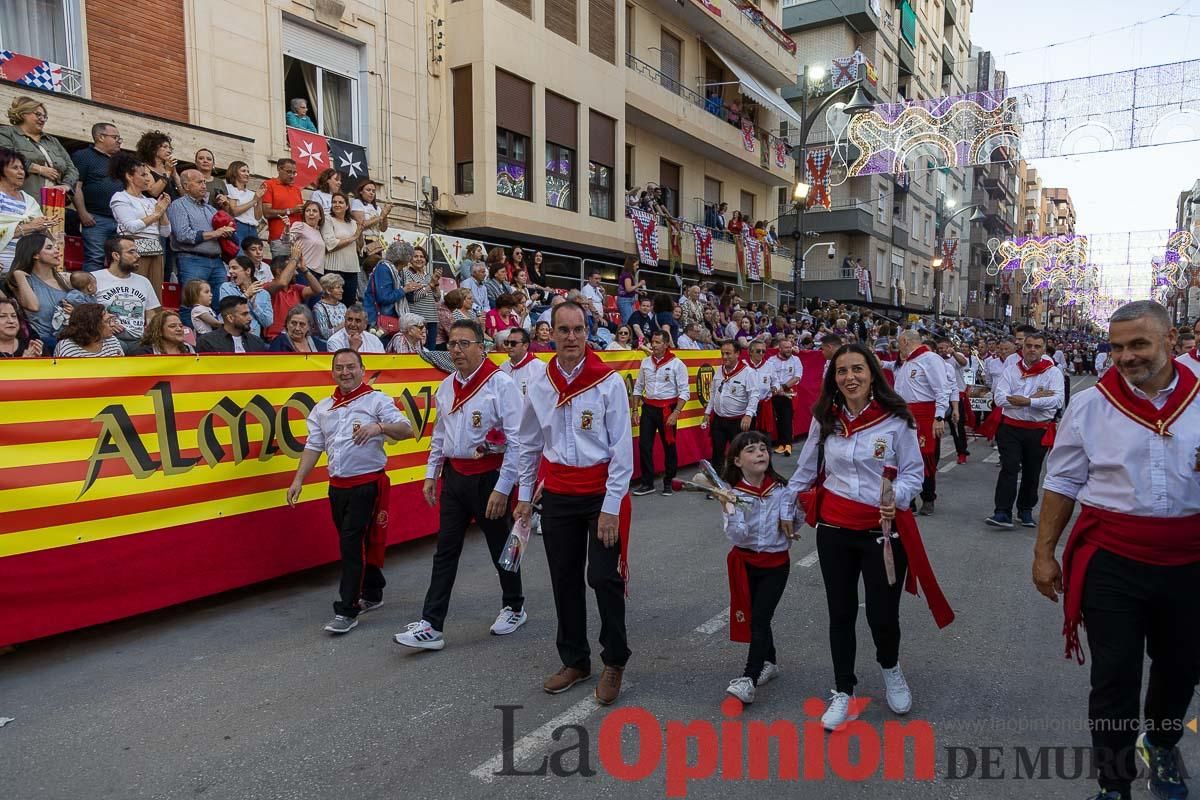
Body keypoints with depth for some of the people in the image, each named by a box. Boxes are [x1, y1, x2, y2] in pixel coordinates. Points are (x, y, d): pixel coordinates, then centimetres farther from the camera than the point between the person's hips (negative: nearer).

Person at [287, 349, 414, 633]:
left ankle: (347, 611, -2)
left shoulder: (377, 401, -6)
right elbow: (313, 446, 11)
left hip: (368, 484, -6)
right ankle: (372, 594, 32)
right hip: (338, 485, 6)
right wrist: (298, 480, 3)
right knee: (358, 544, 15)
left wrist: (379, 427, -33)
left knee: (352, 544, -9)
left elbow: (407, 430, -16)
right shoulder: (322, 409, 11)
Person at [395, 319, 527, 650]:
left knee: (501, 547, 11)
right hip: (454, 475, 6)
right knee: (445, 552, 7)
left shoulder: (500, 383, -14)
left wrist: (502, 488, -19)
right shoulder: (446, 386, 7)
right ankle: (431, 626, 13)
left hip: (488, 476, -6)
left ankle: (514, 608, 33)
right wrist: (431, 474, 13)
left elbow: (515, 440, -17)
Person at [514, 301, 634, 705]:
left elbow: (622, 448, -11)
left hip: (602, 492, -4)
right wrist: (524, 496, 11)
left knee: (605, 578, -2)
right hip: (557, 495, 4)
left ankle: (614, 663, 19)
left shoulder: (609, 382, -10)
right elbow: (529, 446, 13)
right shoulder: (540, 387, 2)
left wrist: (610, 507, -14)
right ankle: (574, 661, 29)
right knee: (565, 580, 12)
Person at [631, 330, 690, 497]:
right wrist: (635, 409, 7)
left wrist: (676, 413, -18)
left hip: (667, 408, -4)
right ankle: (647, 483, 12)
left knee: (669, 446, 7)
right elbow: (638, 387, 13)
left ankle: (668, 483, 21)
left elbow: (684, 392, -10)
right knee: (644, 445, 1)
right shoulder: (646, 362, 6)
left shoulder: (677, 364, -8)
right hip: (648, 407, 4)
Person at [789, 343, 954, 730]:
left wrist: (897, 499, -22)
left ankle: (890, 668, 40)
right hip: (833, 529, 3)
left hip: (883, 529, -3)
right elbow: (806, 470, 12)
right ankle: (843, 690, 31)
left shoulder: (896, 419, -9)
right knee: (840, 613, 12)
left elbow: (913, 472, -3)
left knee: (883, 614, 4)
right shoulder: (824, 419, 2)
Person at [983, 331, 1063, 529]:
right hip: (1010, 428, 0)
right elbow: (999, 398, -10)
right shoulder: (1011, 370, 4)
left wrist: (1027, 401, -21)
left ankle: (1026, 510, 29)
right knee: (1009, 469, -7)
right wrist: (1034, 398, -15)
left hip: (1038, 430, 0)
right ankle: (1003, 513, -9)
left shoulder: (1053, 372, 0)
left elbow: (1057, 401, -15)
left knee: (1032, 473, 13)